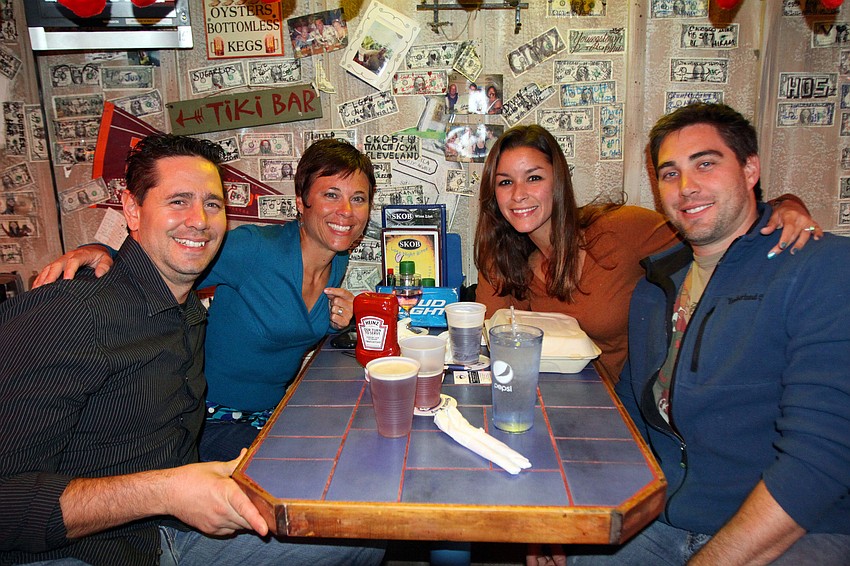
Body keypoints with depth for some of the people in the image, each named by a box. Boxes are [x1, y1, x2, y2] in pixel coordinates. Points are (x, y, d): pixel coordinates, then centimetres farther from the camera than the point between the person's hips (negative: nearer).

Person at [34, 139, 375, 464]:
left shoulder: (338, 263, -1)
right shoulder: (253, 248, -23)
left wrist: (336, 322, -7)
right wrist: (98, 253, -38)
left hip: (278, 412, 6)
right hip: (217, 425, -6)